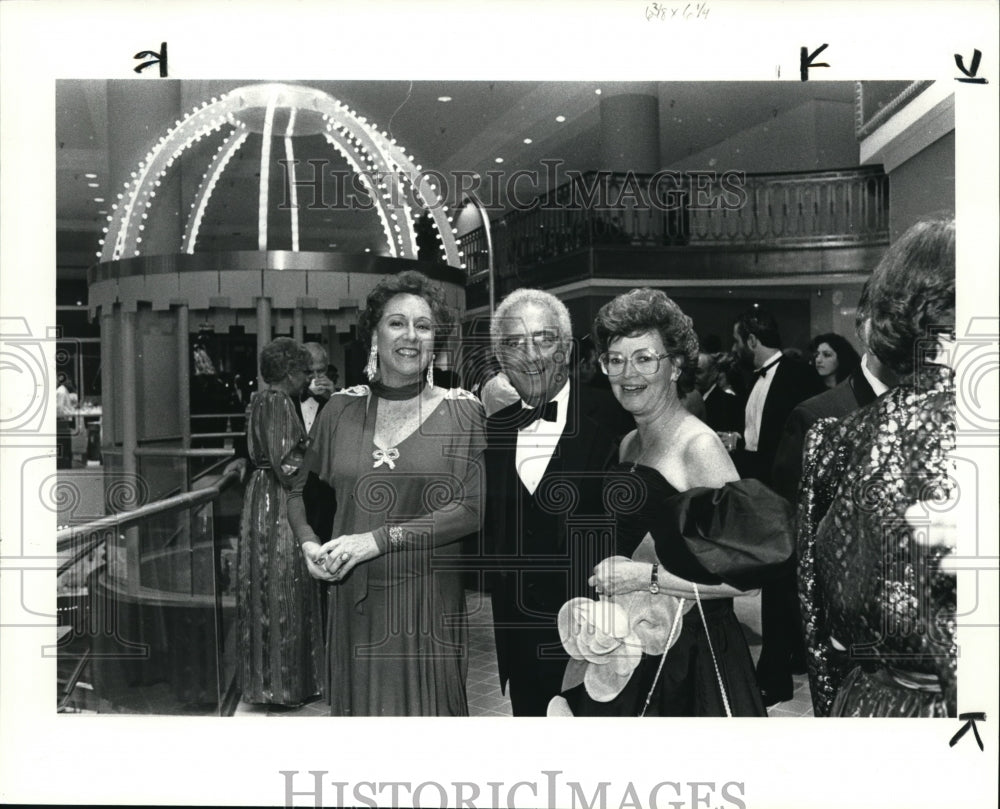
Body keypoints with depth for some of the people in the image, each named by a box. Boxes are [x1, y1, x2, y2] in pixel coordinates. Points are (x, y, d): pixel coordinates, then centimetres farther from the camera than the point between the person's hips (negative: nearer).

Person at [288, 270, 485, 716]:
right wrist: (310, 544, -5)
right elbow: (302, 491, 14)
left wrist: (378, 539, -15)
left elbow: (473, 508, -11)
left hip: (430, 600, -2)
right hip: (353, 600, 2)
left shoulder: (462, 411, -2)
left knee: (426, 704, 7)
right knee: (358, 703, 12)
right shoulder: (341, 408, 5)